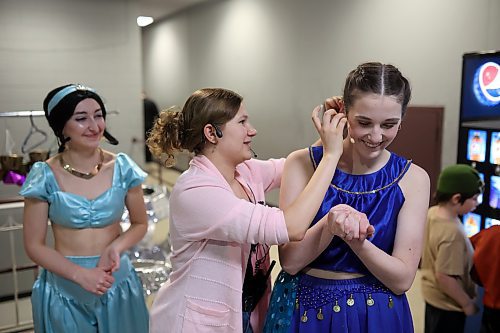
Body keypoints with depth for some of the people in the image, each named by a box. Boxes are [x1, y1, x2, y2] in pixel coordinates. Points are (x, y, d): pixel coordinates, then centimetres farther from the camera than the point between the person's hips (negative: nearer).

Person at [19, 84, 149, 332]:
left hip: (117, 281, 2)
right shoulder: (45, 176, -11)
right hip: (64, 289, -1)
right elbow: (34, 245, -5)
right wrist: (81, 275, -18)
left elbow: (140, 223, 4)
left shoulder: (122, 168, -7)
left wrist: (116, 247, -16)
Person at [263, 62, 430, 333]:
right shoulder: (303, 163, -12)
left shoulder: (413, 178, -10)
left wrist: (354, 238, -29)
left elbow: (402, 279, -12)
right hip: (303, 310, 0)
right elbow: (290, 262, -14)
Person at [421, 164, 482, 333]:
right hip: (447, 303, -8)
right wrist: (467, 303, -16)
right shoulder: (452, 232, -34)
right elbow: (445, 277, -29)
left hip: (432, 294, 8)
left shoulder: (432, 212, -8)